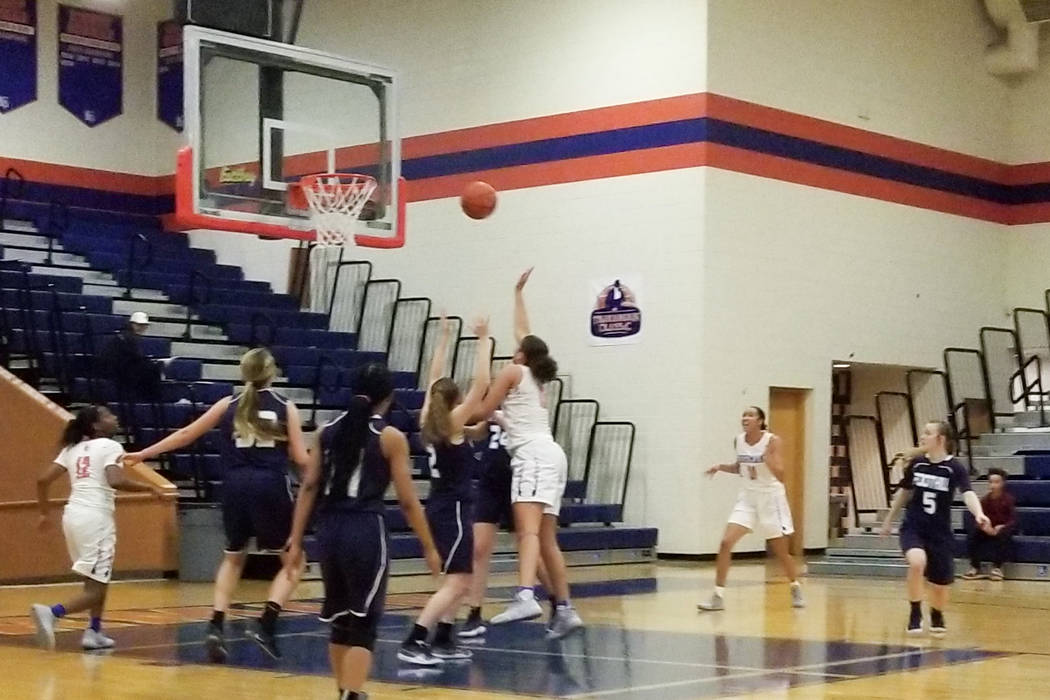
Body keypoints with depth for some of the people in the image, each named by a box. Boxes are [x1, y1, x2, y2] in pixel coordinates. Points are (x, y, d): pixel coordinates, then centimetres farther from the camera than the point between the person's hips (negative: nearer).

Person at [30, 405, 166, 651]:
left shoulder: (73, 448, 16)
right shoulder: (110, 447, -3)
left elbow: (43, 480, 11)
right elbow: (116, 481, -20)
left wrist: (45, 513, 24)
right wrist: (150, 487, -8)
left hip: (73, 514, 8)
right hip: (96, 517, -8)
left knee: (98, 579, 25)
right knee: (96, 588, -6)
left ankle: (94, 633, 20)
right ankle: (51, 612, -27)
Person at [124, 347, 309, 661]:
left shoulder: (229, 405, 11)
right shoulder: (286, 408, 4)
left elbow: (186, 434, 15)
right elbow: (300, 458, -2)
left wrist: (144, 454, 23)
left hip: (235, 485, 3)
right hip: (271, 486, -3)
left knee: (233, 557, 23)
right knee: (293, 561, 9)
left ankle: (216, 626, 8)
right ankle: (266, 624, -9)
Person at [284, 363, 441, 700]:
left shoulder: (329, 430, 10)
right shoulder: (391, 437, -4)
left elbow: (308, 487, 8)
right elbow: (407, 501, -4)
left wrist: (296, 539, 11)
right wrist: (429, 548, 4)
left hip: (330, 530, 5)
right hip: (366, 531, -5)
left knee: (340, 618, 20)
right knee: (363, 623, -1)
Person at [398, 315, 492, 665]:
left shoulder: (429, 423, 6)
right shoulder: (452, 424, -11)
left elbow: (434, 379, 18)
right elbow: (481, 383, -16)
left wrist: (445, 338, 20)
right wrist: (483, 340, -10)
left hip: (440, 507, 9)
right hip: (453, 509, -9)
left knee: (462, 579, 19)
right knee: (455, 582, -11)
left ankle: (443, 640, 19)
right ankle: (413, 642, -22)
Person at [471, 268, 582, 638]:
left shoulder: (512, 372, 6)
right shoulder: (538, 378, 25)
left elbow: (482, 412, 3)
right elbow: (522, 332, 39)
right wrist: (519, 293, 50)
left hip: (532, 453, -8)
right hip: (550, 453, 8)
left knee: (528, 529, -26)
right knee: (546, 539, 11)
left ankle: (525, 597, -45)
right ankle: (564, 610, 12)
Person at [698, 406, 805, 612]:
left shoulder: (772, 441, -15)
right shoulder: (739, 440, 0)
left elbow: (780, 476, -20)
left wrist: (768, 458, -35)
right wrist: (721, 467, 1)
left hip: (771, 497, -4)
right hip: (748, 497, 4)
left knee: (781, 551, 9)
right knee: (726, 542, -12)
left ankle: (796, 588, 35)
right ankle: (718, 597, -8)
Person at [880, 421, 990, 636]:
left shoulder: (955, 468, -11)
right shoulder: (916, 463, -1)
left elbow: (968, 493, -27)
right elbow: (904, 491, 14)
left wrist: (978, 513, -47)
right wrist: (889, 520, 22)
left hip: (939, 532, -1)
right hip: (913, 527, 1)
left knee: (940, 583, 9)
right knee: (917, 562, -30)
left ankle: (937, 618, 43)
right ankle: (915, 614, -12)